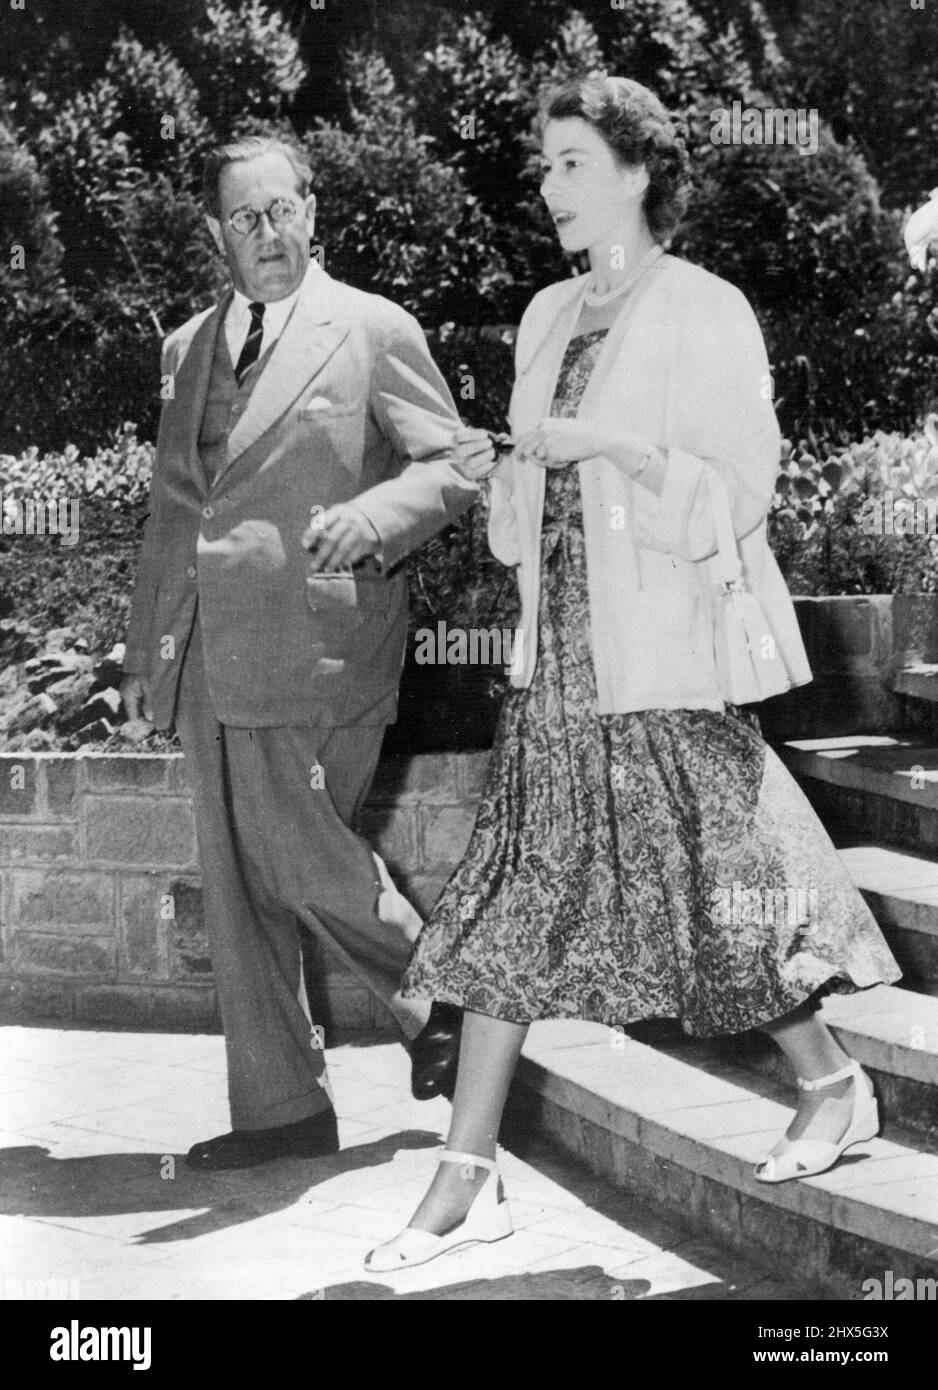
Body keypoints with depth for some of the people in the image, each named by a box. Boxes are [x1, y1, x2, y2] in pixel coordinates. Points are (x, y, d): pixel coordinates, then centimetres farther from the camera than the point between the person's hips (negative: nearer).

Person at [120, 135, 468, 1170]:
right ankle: (278, 1108, 17)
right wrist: (144, 650, 17)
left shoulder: (373, 331, -1)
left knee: (301, 859, -8)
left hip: (317, 647, -6)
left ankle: (441, 998, 19)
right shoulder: (187, 349, 16)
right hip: (209, 654, 6)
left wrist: (375, 513, -21)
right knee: (235, 884, 7)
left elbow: (451, 464, -1)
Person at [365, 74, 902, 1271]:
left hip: (664, 656, -6)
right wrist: (496, 467, 0)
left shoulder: (704, 313, -6)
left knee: (711, 880, 3)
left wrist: (603, 442, -17)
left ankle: (835, 1088, 29)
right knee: (509, 901, 1)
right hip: (558, 650, 6)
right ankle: (467, 1182, 7)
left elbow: (738, 491, -10)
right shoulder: (549, 317, 14)